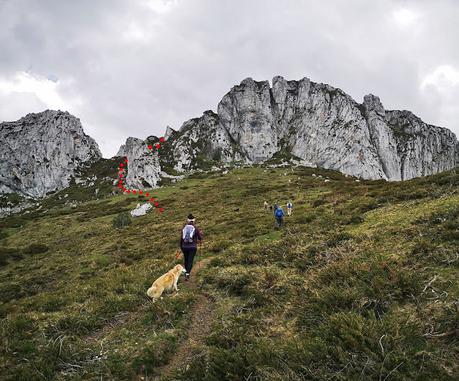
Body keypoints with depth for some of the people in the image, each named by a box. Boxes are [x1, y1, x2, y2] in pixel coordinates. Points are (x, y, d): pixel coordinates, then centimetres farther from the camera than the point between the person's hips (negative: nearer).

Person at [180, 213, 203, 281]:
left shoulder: (184, 228, 0)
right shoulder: (196, 229, -8)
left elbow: (181, 238, 3)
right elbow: (200, 238, -1)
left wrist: (181, 247, 16)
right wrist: (200, 234, 21)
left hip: (184, 247, 3)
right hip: (193, 247, -3)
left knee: (186, 260, 21)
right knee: (190, 261, -2)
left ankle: (186, 272, 37)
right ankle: (187, 273, -18)